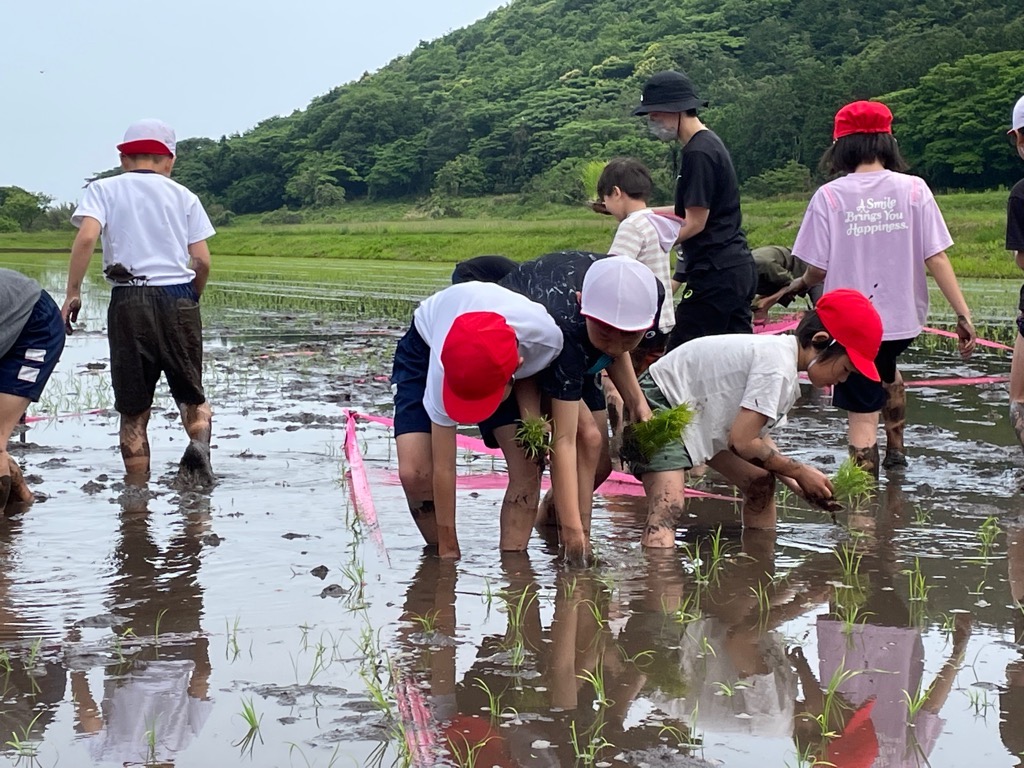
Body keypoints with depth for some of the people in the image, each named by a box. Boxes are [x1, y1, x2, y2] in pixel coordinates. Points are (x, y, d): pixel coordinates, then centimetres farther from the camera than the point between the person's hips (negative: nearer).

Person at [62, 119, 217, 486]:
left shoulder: (104, 189, 9)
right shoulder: (183, 196, 13)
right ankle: (199, 445, -17)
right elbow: (202, 261, 5)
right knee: (191, 394, 13)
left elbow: (86, 237, -10)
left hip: (130, 303, -1)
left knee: (134, 410, 7)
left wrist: (72, 294, -6)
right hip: (179, 299, 1)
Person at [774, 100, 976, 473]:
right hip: (902, 317, 3)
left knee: (862, 415, 4)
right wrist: (964, 315, -5)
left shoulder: (829, 196, -9)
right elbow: (936, 258, -8)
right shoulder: (913, 189, -5)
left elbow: (817, 271, -8)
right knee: (887, 373, 35)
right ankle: (896, 449, 41)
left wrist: (796, 285, 14)